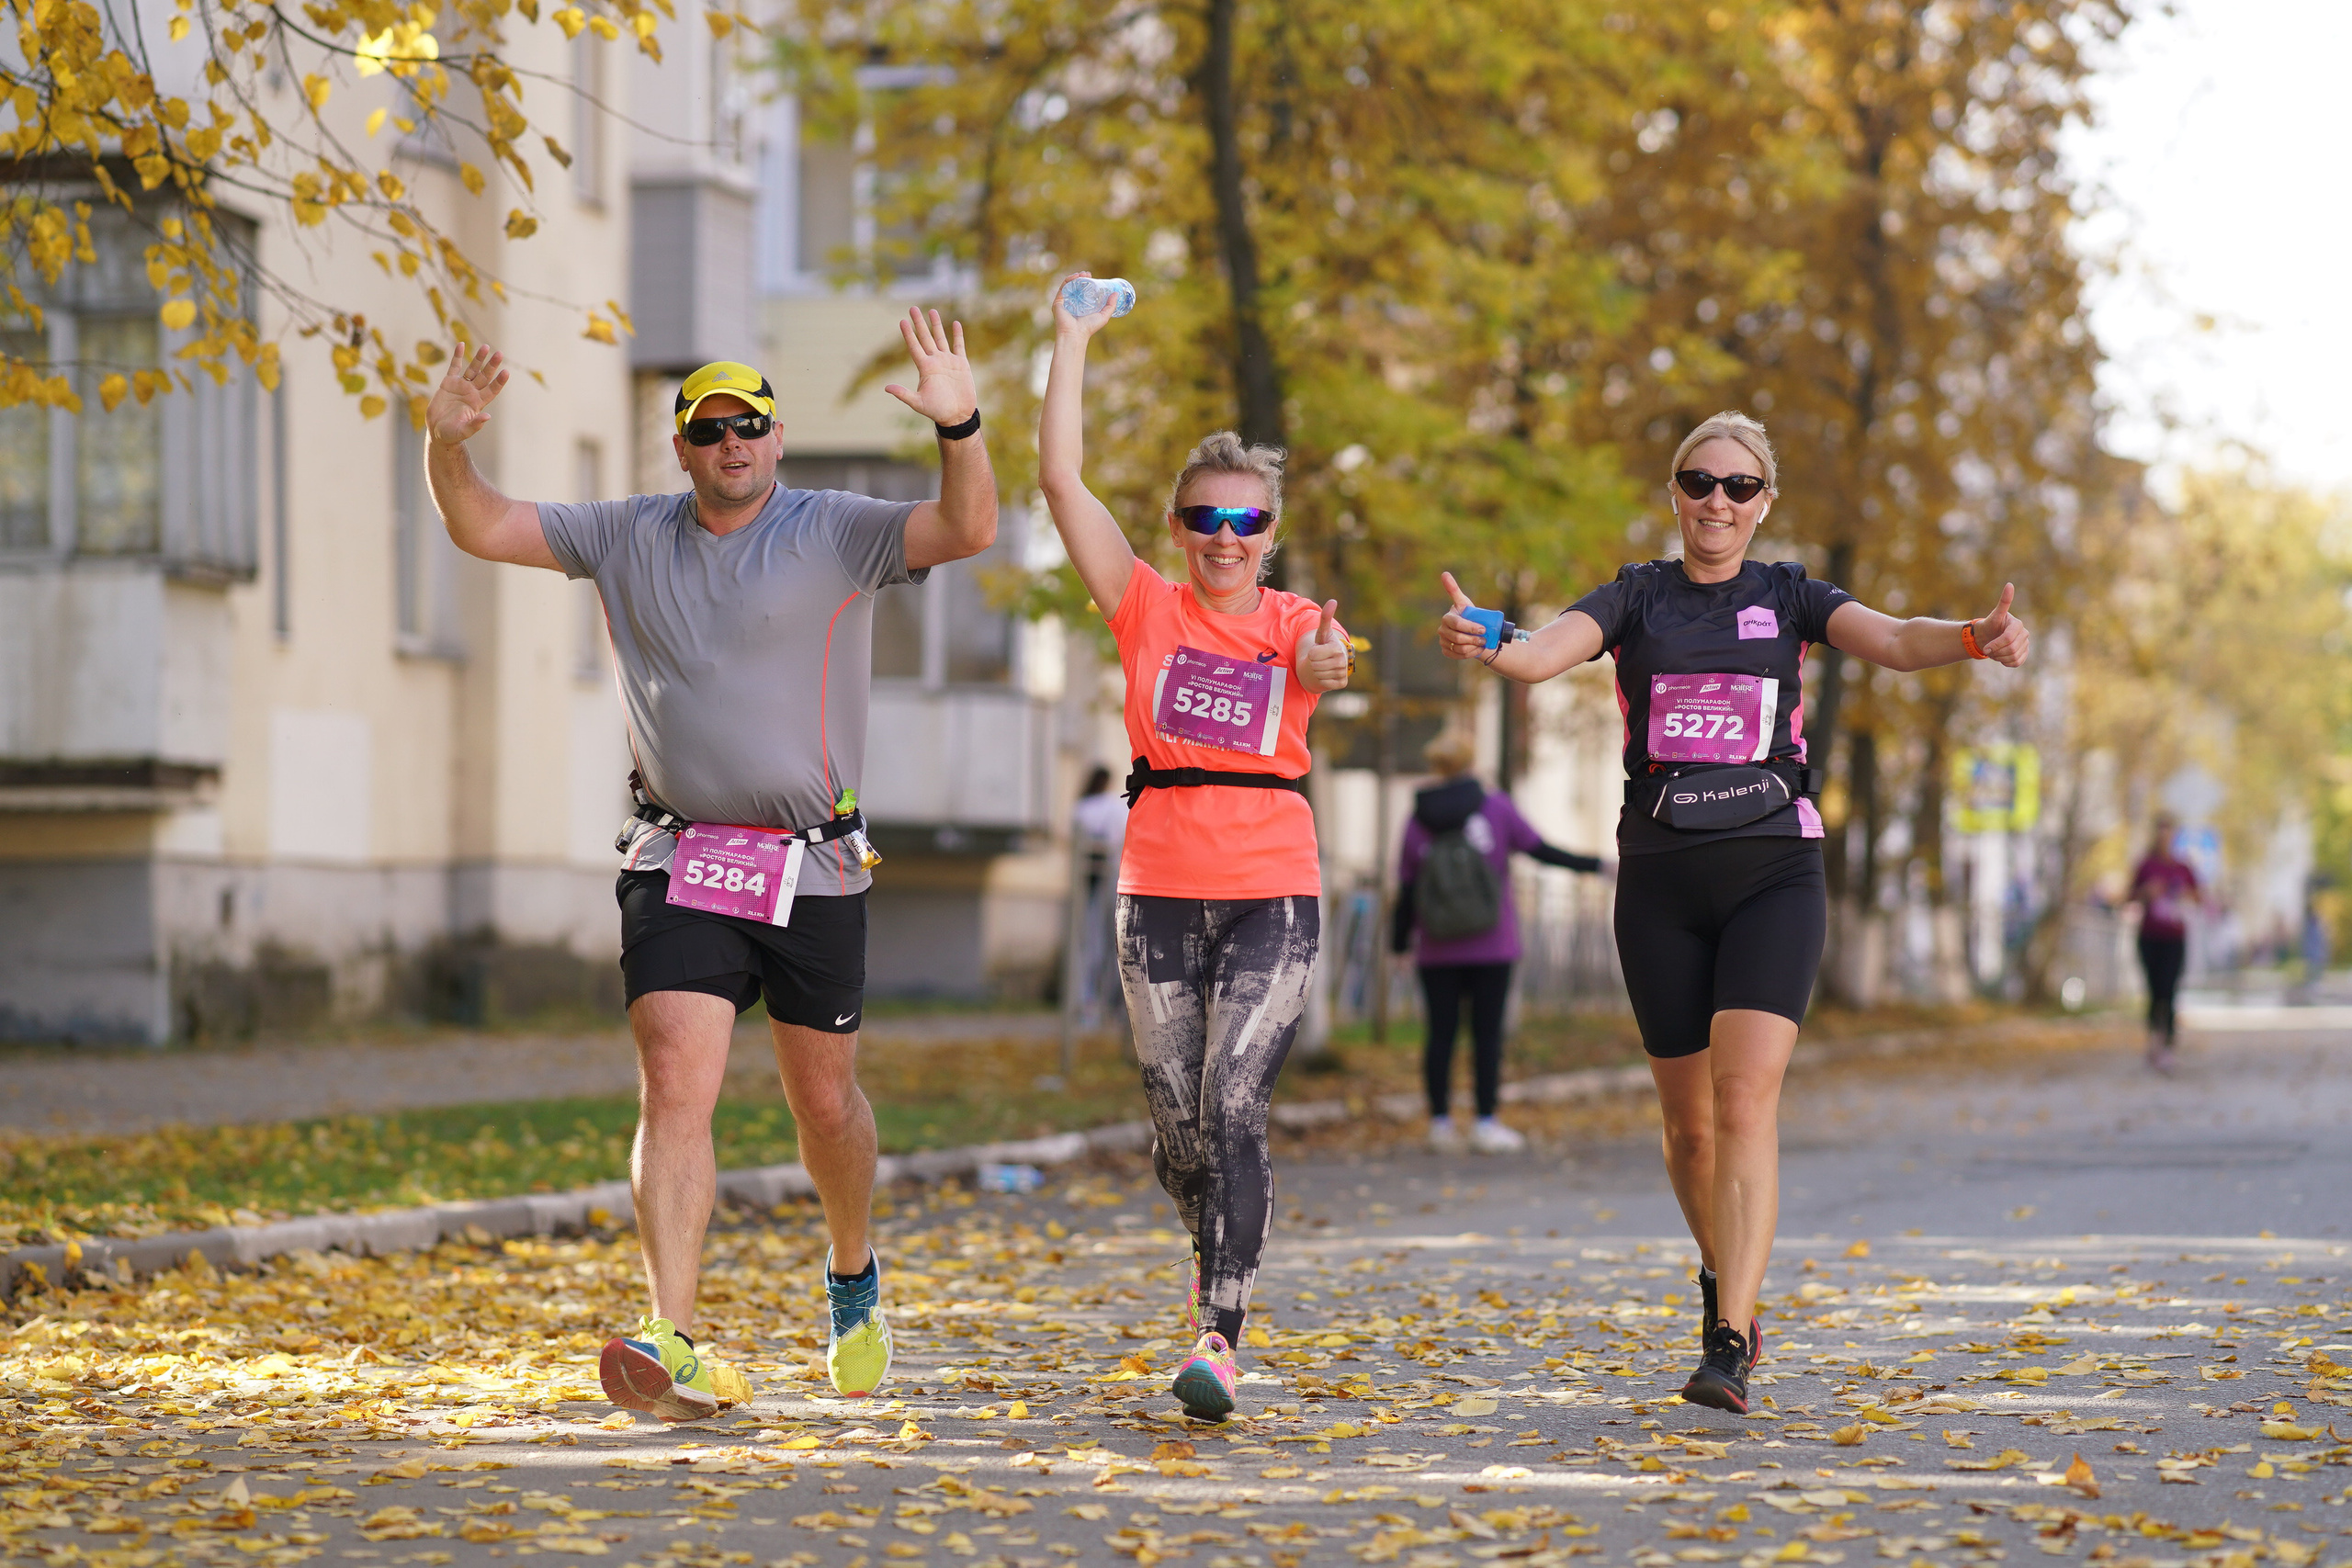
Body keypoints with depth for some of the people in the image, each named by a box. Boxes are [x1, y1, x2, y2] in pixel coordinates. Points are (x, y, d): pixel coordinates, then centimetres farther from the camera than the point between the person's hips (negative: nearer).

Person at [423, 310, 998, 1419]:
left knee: (824, 1100, 10)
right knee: (675, 1090, -15)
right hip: (677, 866, 1)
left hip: (815, 869, -1)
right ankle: (673, 1343, -23)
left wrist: (960, 428, -33)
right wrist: (447, 445, -11)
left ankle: (854, 1276, 39)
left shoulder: (835, 534, -1)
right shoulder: (629, 539, 8)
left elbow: (968, 531, -16)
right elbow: (482, 530, 9)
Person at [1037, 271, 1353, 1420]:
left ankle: (1217, 1336, -17)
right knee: (1176, 1126, 5)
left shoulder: (1297, 623, 5)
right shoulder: (1148, 609, 5)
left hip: (1273, 894, -1)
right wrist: (1073, 343, -3)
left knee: (1234, 1113, -14)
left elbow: (1321, 664, -18)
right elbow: (1061, 480, -2)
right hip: (1160, 892, 2)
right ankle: (1220, 1263, 34)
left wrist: (1325, 666, -41)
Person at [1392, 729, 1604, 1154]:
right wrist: (1592, 864, 6)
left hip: (1438, 954, 1)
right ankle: (1486, 1124, 2)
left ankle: (1440, 1123, 7)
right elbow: (1540, 850, -4)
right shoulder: (1495, 808, -7)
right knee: (1487, 1034, 3)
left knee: (1440, 1035, 7)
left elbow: (1405, 892, 1)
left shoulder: (1418, 824, -2)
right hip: (1492, 946, -1)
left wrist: (1399, 943, 13)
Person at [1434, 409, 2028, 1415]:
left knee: (1746, 1102, -16)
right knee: (1690, 1122, 9)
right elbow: (1542, 653, -11)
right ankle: (1725, 1276, 38)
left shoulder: (1788, 597, 6)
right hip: (1660, 878, 2)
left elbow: (1892, 641, -10)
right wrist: (1483, 646, -34)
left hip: (1773, 872, -2)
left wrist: (1975, 640, -31)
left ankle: (1729, 1351, -21)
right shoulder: (1638, 598, 6)